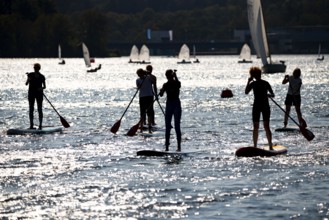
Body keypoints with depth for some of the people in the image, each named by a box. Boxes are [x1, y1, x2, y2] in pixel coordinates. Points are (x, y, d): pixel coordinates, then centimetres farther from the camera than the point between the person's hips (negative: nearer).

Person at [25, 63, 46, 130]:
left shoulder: (42, 77, 2)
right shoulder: (30, 75, 3)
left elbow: (44, 86, 5)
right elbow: (26, 84, -3)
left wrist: (41, 88, -17)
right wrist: (28, 80, -22)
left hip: (39, 93, -1)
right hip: (31, 93, 1)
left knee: (39, 109, -3)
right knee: (31, 109, 1)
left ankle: (40, 125, -1)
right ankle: (31, 125, 6)